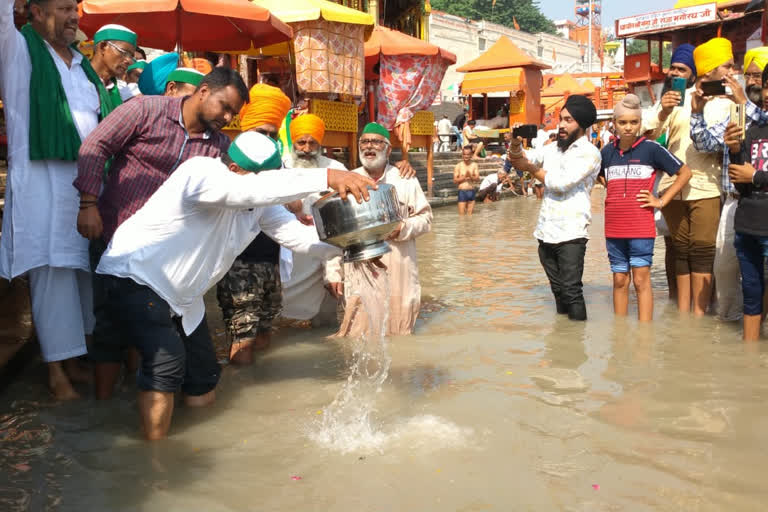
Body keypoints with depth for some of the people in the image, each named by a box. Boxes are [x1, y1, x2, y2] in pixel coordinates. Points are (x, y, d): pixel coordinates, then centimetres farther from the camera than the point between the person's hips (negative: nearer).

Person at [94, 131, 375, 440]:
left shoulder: (259, 205, -3)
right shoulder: (202, 172, -29)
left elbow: (297, 234, -3)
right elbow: (251, 190, -48)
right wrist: (327, 177, -56)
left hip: (182, 297, 9)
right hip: (134, 278, -8)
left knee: (204, 377, 9)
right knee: (168, 358, -26)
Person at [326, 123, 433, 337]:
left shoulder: (406, 181, 7)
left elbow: (425, 218, 10)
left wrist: (403, 228, -11)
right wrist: (333, 272, 0)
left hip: (398, 273, 0)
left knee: (398, 331, 5)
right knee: (357, 331, -2)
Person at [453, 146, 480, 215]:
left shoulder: (474, 165, 4)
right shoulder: (458, 166, -3)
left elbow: (477, 179, -1)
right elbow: (455, 180, -4)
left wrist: (471, 176, -19)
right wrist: (464, 177, -17)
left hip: (472, 191, 3)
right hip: (462, 191, -3)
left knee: (470, 214, 8)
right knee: (462, 214, -4)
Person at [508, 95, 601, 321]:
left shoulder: (589, 153, -5)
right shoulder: (552, 148, 15)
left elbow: (561, 183, -15)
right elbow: (518, 161, 15)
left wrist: (532, 168, -3)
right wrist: (516, 143, -7)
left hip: (571, 234, -6)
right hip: (546, 232, 6)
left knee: (571, 291, -9)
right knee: (558, 291, 14)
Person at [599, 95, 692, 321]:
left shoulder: (651, 148, -4)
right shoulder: (607, 152, 7)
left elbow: (685, 173, 1)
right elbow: (600, 176, 29)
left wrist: (661, 201, -4)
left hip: (641, 227, -4)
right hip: (613, 228, 4)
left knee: (641, 279, -2)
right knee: (620, 280, 11)